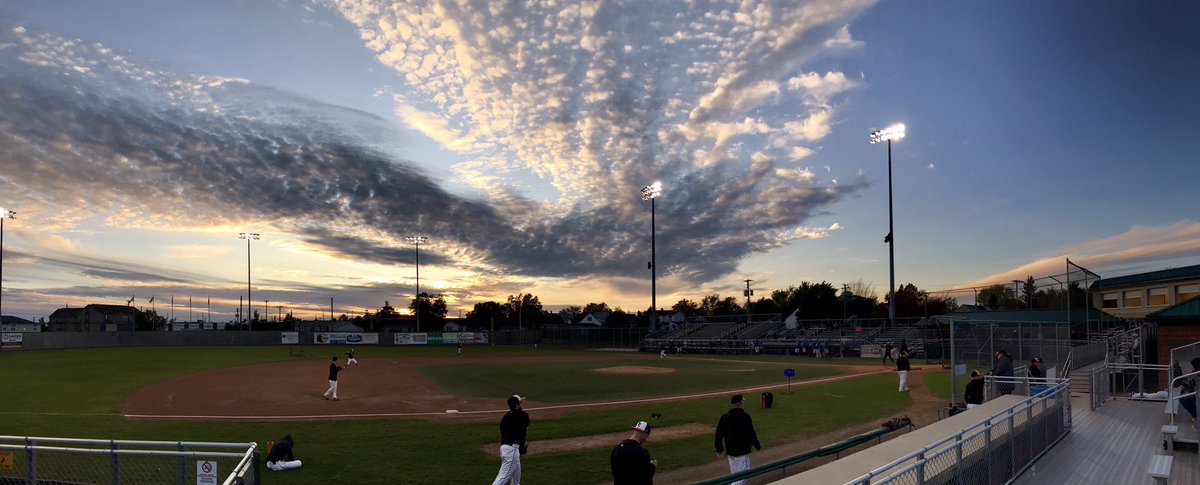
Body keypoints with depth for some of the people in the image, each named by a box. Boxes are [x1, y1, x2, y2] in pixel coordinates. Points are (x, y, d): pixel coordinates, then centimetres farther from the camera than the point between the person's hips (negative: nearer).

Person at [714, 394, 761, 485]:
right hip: (742, 451, -7)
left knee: (735, 476, 19)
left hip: (730, 451, 7)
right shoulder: (745, 417, -14)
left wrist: (719, 449, 20)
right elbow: (751, 434, -11)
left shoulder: (724, 417, 3)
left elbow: (719, 434, 8)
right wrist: (758, 447, 4)